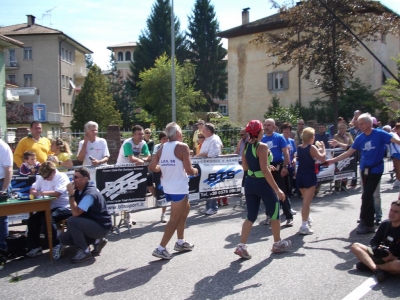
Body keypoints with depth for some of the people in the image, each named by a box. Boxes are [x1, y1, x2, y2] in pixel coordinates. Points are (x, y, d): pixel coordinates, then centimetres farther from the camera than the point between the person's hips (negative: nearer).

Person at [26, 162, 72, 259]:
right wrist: (39, 193, -15)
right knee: (32, 219, -11)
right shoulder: (41, 178, 11)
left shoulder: (62, 177, -11)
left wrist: (40, 192, -11)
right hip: (49, 208, 7)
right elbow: (32, 191, 10)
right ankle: (35, 247, 3)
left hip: (64, 207, -7)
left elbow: (57, 193, -22)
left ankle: (56, 245, -17)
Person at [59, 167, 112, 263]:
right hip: (91, 224, 10)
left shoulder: (90, 193, -24)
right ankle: (96, 241, 8)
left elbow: (75, 213, -29)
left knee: (72, 221, -28)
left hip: (101, 227, -10)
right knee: (63, 238, 4)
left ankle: (84, 251, -13)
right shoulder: (79, 190, 4)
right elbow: (76, 212, 8)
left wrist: (71, 194, -25)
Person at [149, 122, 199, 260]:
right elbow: (189, 170, -17)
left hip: (168, 187, 8)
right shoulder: (182, 147, -13)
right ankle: (161, 248, 1)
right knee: (175, 219, 1)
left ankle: (180, 242, 32)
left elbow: (152, 167, 5)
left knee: (185, 209, 26)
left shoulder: (162, 148, 7)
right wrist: (195, 171, 4)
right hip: (179, 188, -8)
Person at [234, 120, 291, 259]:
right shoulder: (262, 147, -18)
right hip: (263, 183, -7)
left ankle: (241, 246, 4)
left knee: (251, 216, 13)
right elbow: (265, 170, -23)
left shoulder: (246, 146, 5)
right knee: (274, 213, 14)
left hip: (250, 183, 7)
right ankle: (277, 244, 28)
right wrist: (277, 189, -21)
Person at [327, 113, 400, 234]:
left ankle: (365, 222, 7)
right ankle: (369, 222, 25)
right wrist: (333, 160, 4)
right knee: (368, 196, 13)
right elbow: (348, 153, 6)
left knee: (366, 196, -7)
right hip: (364, 169, 5)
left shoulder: (379, 134, -12)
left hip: (375, 170, -5)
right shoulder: (360, 138, 1)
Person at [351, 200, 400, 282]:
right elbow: (374, 241, 9)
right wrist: (376, 248, -12)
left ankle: (368, 265, -23)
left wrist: (392, 257, -29)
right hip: (382, 256, 6)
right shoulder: (385, 224, 1)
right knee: (355, 246, -8)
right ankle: (377, 269, -28)